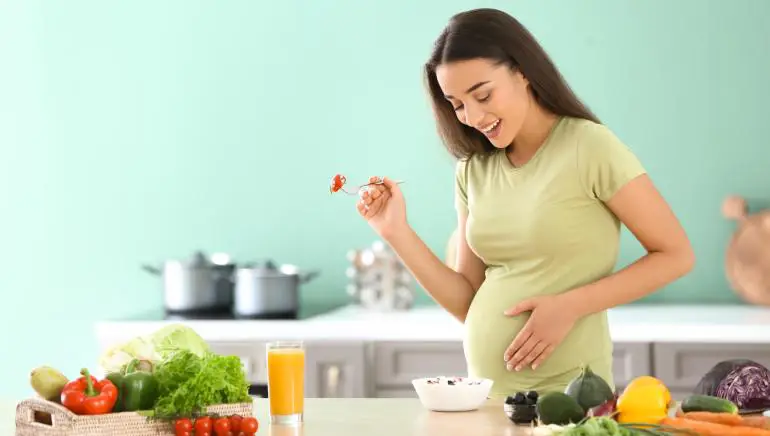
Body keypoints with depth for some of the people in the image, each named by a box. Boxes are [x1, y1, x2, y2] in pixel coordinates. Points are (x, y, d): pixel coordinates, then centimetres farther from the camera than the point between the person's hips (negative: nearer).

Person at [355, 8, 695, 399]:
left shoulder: (589, 146, -11)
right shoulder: (472, 171, 5)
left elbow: (676, 256, -9)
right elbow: (467, 304, 6)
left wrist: (569, 306, -16)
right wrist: (396, 232, -4)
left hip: (567, 392, -5)